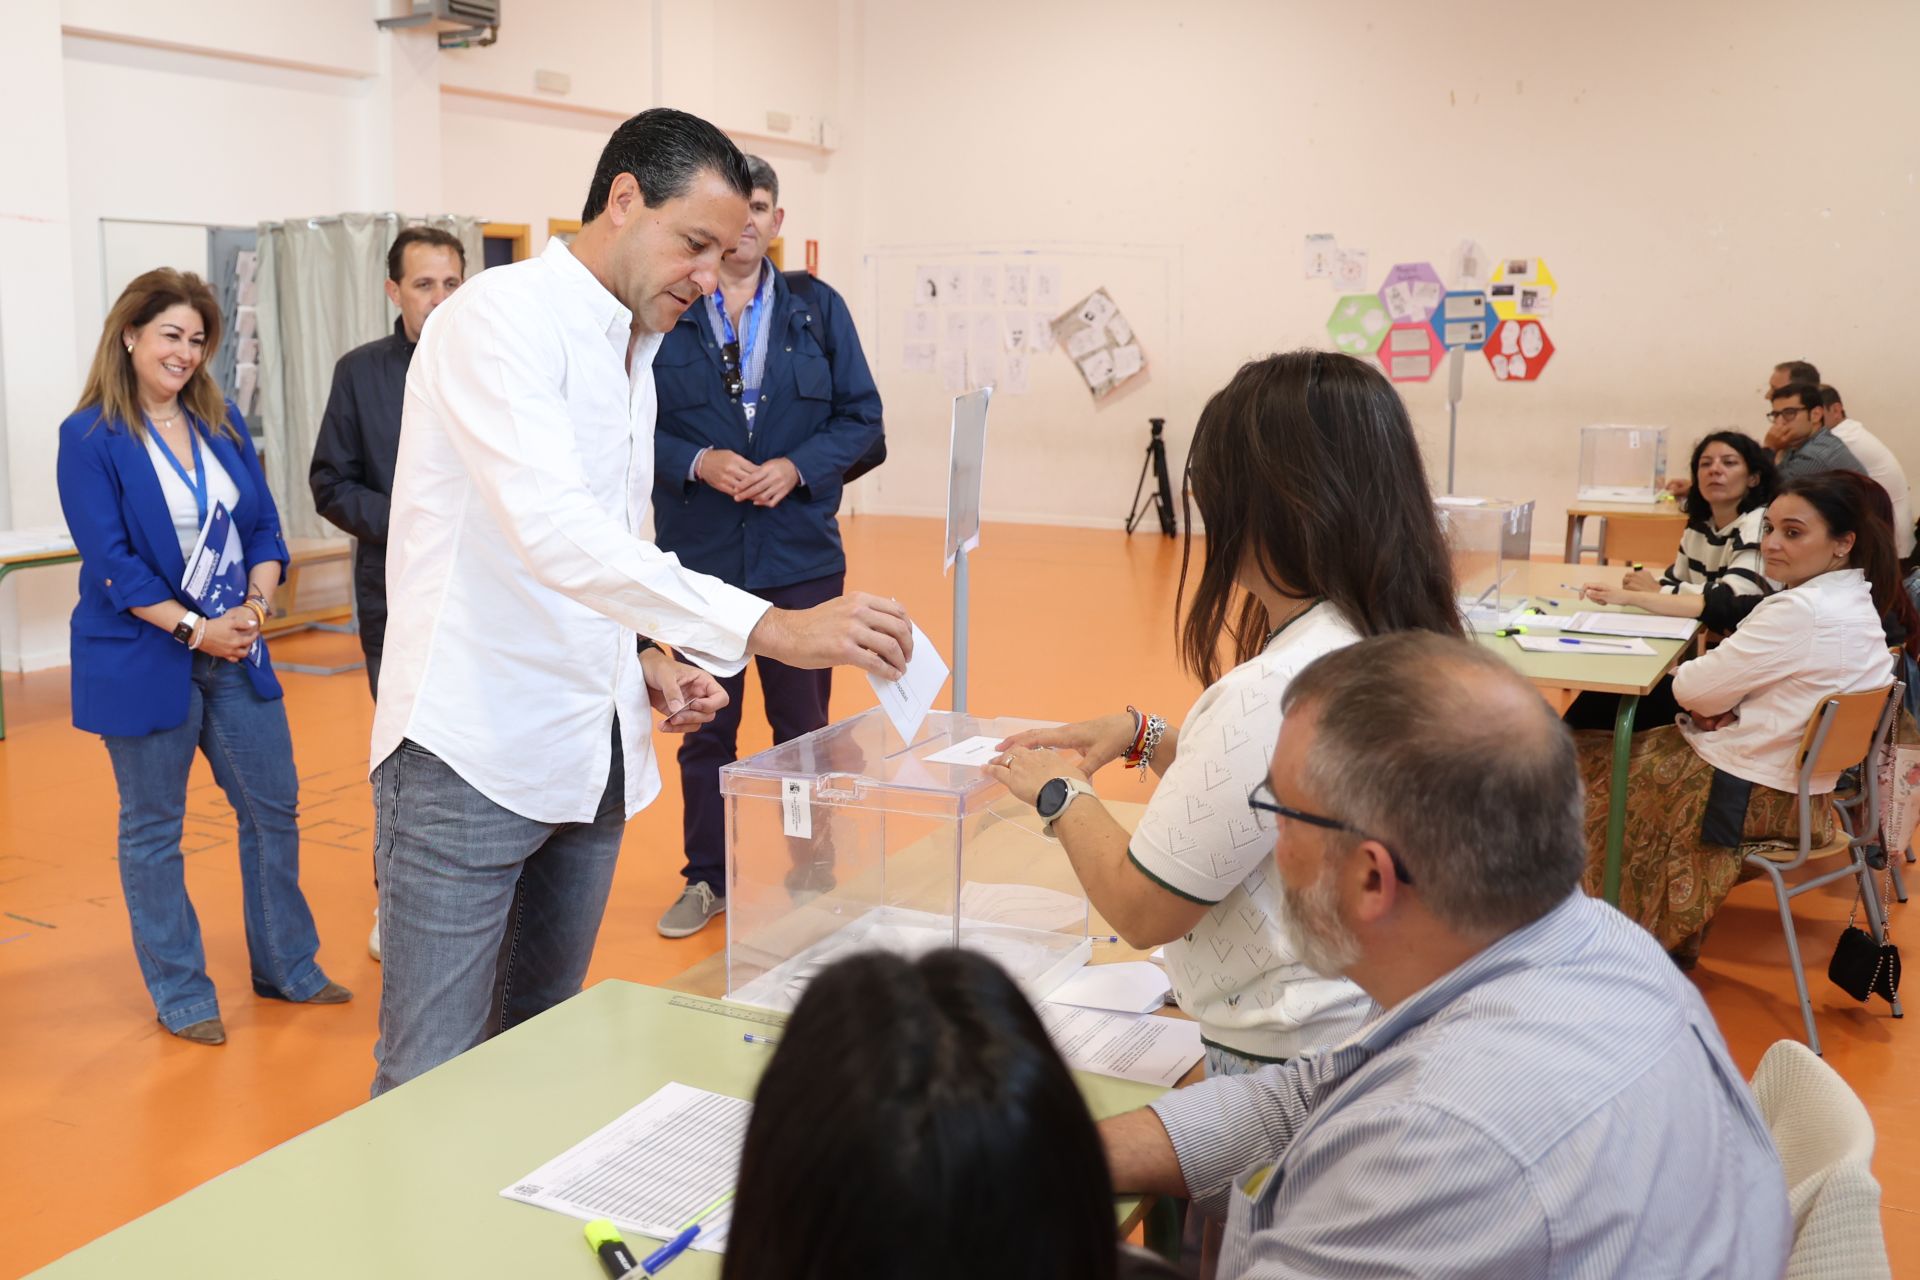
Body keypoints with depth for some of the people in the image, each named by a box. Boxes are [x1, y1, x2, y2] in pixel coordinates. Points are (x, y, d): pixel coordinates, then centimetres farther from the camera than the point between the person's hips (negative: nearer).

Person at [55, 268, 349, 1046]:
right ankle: (180, 995, 21)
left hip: (233, 654, 5)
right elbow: (110, 560, -14)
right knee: (152, 829, 7)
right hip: (142, 659, -5)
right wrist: (195, 629, -19)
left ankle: (287, 968, 26)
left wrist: (256, 604, -10)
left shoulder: (222, 423, 7)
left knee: (273, 807, 9)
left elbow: (264, 526, 7)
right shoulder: (89, 438, -8)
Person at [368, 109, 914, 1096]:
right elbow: (553, 532, -28)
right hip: (471, 755, -8)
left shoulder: (633, 354, 16)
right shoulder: (499, 317, -12)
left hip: (588, 756, 8)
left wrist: (646, 656, 5)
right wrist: (766, 627, -34)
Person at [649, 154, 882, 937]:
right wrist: (698, 462, -17)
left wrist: (797, 467, -12)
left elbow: (861, 417, 3)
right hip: (699, 554, 0)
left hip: (800, 553, 1)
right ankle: (706, 880, 26)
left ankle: (812, 876, 26)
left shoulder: (818, 308, 4)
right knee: (704, 726, 11)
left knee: (802, 723, 10)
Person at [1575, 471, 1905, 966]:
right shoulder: (1860, 604, 5)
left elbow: (1692, 688, -21)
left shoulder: (1800, 611, -26)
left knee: (1591, 767, 6)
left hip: (1748, 793, -9)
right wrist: (1721, 699, -7)